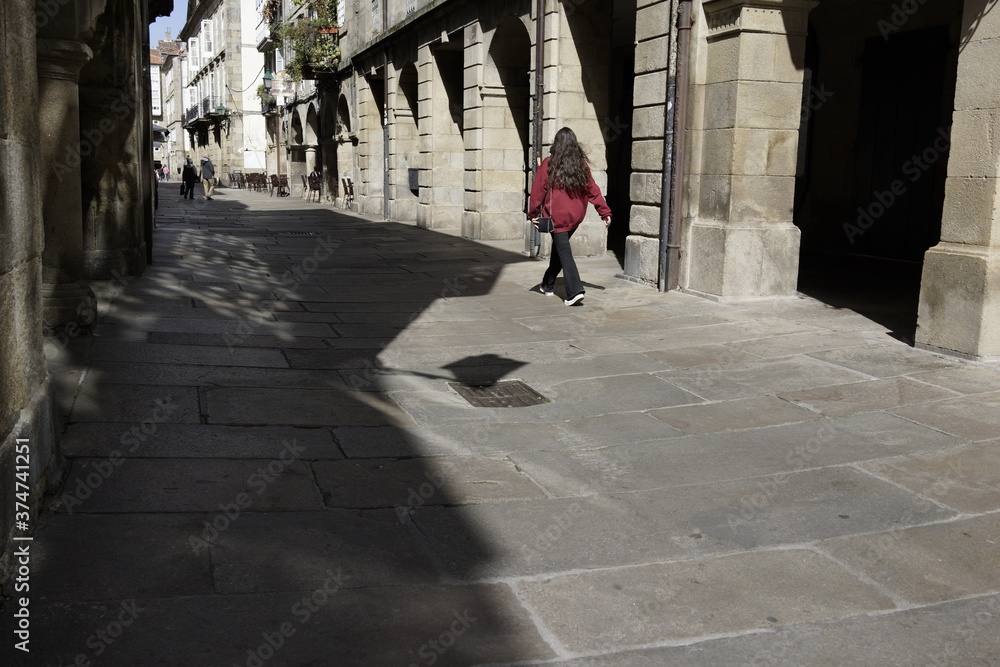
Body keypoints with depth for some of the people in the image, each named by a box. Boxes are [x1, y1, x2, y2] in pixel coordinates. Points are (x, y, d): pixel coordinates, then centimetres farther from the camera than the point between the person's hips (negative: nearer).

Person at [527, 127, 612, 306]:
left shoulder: (548, 164, -7)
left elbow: (538, 191, -5)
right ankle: (548, 285, 34)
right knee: (559, 247, 21)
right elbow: (592, 189, 1)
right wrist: (605, 212, 4)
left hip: (557, 216, -5)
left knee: (564, 251, -4)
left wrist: (533, 214, 4)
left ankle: (575, 291, -19)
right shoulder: (582, 164, 2)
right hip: (576, 216, 5)